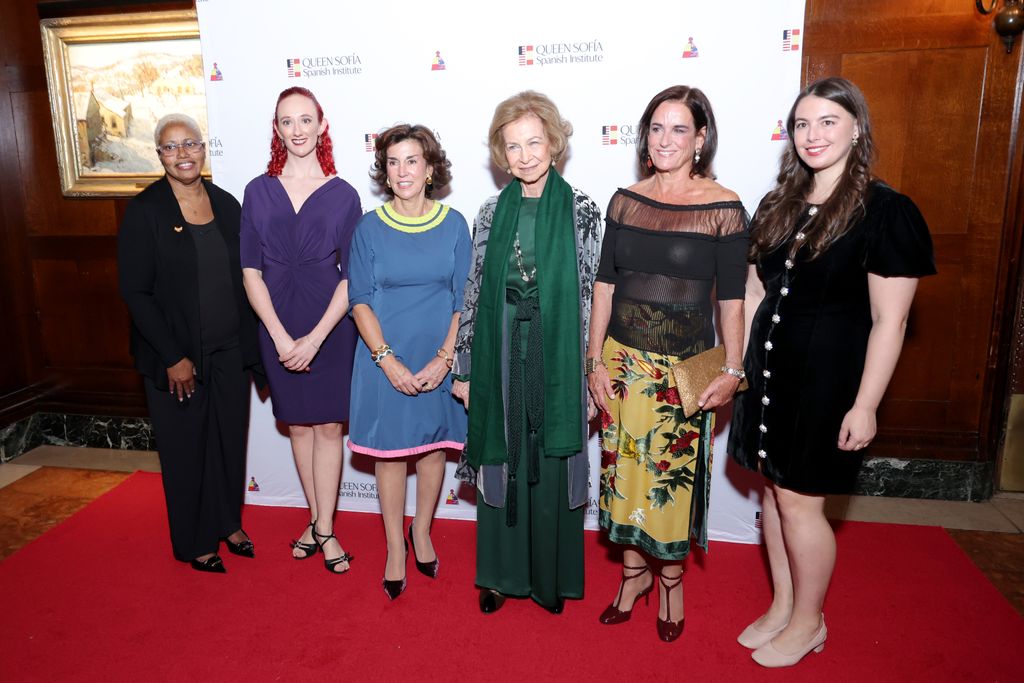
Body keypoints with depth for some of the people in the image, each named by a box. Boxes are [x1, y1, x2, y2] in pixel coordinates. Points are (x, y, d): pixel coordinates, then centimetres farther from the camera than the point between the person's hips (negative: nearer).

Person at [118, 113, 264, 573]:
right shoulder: (144, 211, -9)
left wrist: (250, 343, 4)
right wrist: (172, 357, -15)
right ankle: (195, 543, 27)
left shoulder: (226, 205, 4)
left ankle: (228, 523, 35)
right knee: (186, 449, 9)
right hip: (176, 357, -4)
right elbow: (135, 291, -11)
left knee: (230, 440, 14)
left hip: (229, 352, 4)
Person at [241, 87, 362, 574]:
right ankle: (316, 519, 28)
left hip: (330, 326, -2)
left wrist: (316, 337, -13)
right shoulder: (258, 191, 2)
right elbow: (251, 270, -1)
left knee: (328, 425, 5)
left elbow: (351, 276, -5)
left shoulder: (342, 195, -3)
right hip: (277, 327, 2)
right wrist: (280, 336, -11)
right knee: (297, 424, 12)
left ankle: (324, 529, 17)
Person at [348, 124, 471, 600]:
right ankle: (394, 548, 24)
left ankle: (422, 530, 35)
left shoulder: (453, 225, -1)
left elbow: (463, 298, -1)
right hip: (385, 360, -1)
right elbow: (359, 300, -3)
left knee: (434, 446, 12)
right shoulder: (370, 228, -2)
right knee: (390, 452, 7)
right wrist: (388, 360, -13)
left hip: (439, 360, 1)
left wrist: (444, 358, -11)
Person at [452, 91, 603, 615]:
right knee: (501, 463, 11)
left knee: (553, 467, 8)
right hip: (500, 359, 2)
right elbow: (474, 292, 5)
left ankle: (551, 576, 28)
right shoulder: (492, 212, 5)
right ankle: (502, 572, 30)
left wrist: (589, 367, -5)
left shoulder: (580, 210, -2)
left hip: (556, 360, -2)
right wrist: (464, 368, 4)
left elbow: (591, 292, -2)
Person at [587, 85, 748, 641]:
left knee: (674, 477, 7)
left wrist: (733, 371, -7)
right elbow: (605, 283, 5)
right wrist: (595, 359, 2)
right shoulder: (625, 201, 3)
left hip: (685, 369, -3)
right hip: (623, 361, 4)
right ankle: (633, 570, 34)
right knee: (624, 468, 12)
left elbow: (731, 298, -5)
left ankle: (670, 577, 32)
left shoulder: (723, 207, -7)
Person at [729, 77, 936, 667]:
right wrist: (734, 364, 8)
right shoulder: (779, 206, 8)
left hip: (829, 375, -6)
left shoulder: (885, 212, -11)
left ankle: (808, 624, 27)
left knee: (800, 502, 3)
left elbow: (889, 321, -13)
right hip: (771, 367, 6)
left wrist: (865, 406, -15)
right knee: (774, 489, 14)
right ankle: (782, 606, 33)